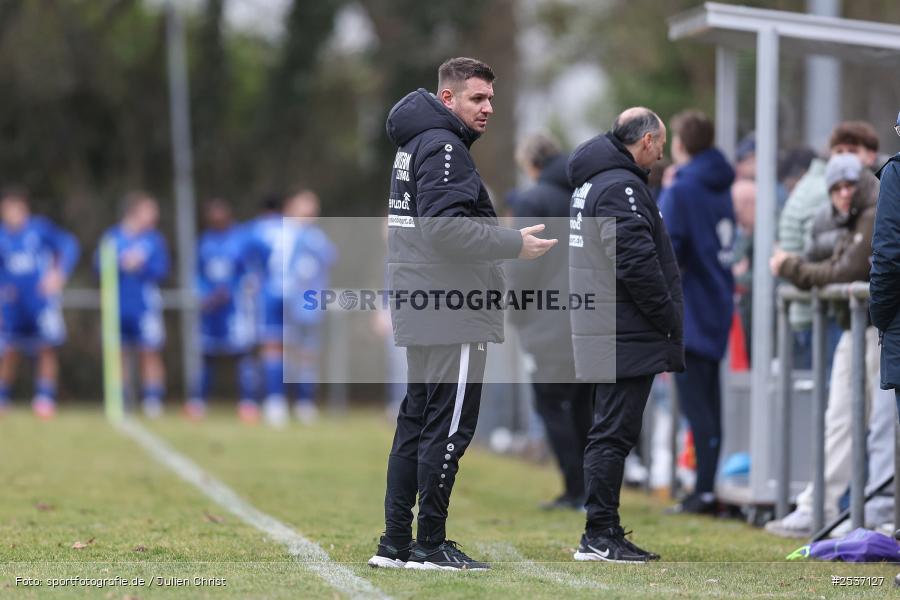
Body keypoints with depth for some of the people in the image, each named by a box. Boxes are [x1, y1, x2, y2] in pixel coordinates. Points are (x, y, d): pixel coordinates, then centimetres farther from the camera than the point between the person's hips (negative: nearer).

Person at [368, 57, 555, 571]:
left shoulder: (415, 144, 20)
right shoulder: (443, 147, -12)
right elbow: (444, 227, -22)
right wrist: (515, 244, -15)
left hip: (418, 312, 10)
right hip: (454, 317, -10)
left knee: (416, 423, 12)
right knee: (449, 428, -6)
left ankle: (396, 542, 15)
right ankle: (431, 544, -4)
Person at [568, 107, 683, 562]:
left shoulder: (590, 182, 19)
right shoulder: (622, 187, -15)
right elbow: (637, 263, -21)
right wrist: (670, 319, -11)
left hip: (600, 333, 10)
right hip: (626, 336, -10)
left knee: (610, 433, 14)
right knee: (614, 434, -8)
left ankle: (604, 533, 17)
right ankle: (600, 537, -6)